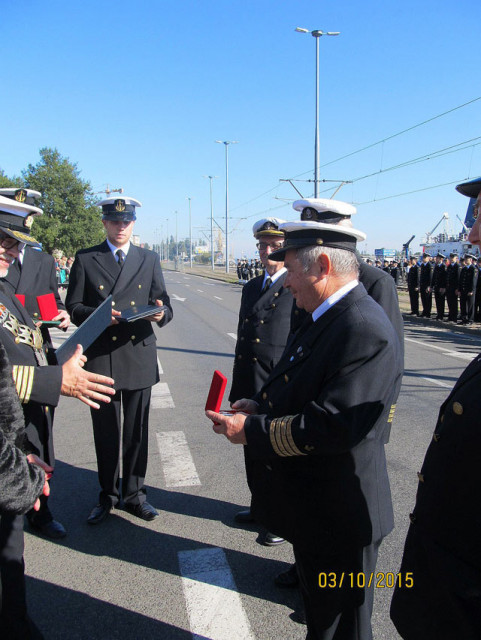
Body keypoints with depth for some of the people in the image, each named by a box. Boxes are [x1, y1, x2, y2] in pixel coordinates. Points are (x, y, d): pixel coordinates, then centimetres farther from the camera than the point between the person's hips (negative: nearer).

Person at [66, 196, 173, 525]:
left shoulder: (149, 259, 10)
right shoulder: (85, 259, 5)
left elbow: (164, 304, 6)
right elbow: (74, 308, 3)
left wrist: (161, 312, -17)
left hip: (139, 356, 1)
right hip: (100, 358, -1)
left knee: (137, 430, 8)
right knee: (106, 432, 9)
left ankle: (134, 494, 25)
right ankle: (108, 495, 26)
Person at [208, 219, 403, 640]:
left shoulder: (365, 330, -27)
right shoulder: (325, 317, 5)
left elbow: (332, 425, -32)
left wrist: (252, 429, -23)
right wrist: (264, 405, -1)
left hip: (339, 517, -9)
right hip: (313, 505, 9)